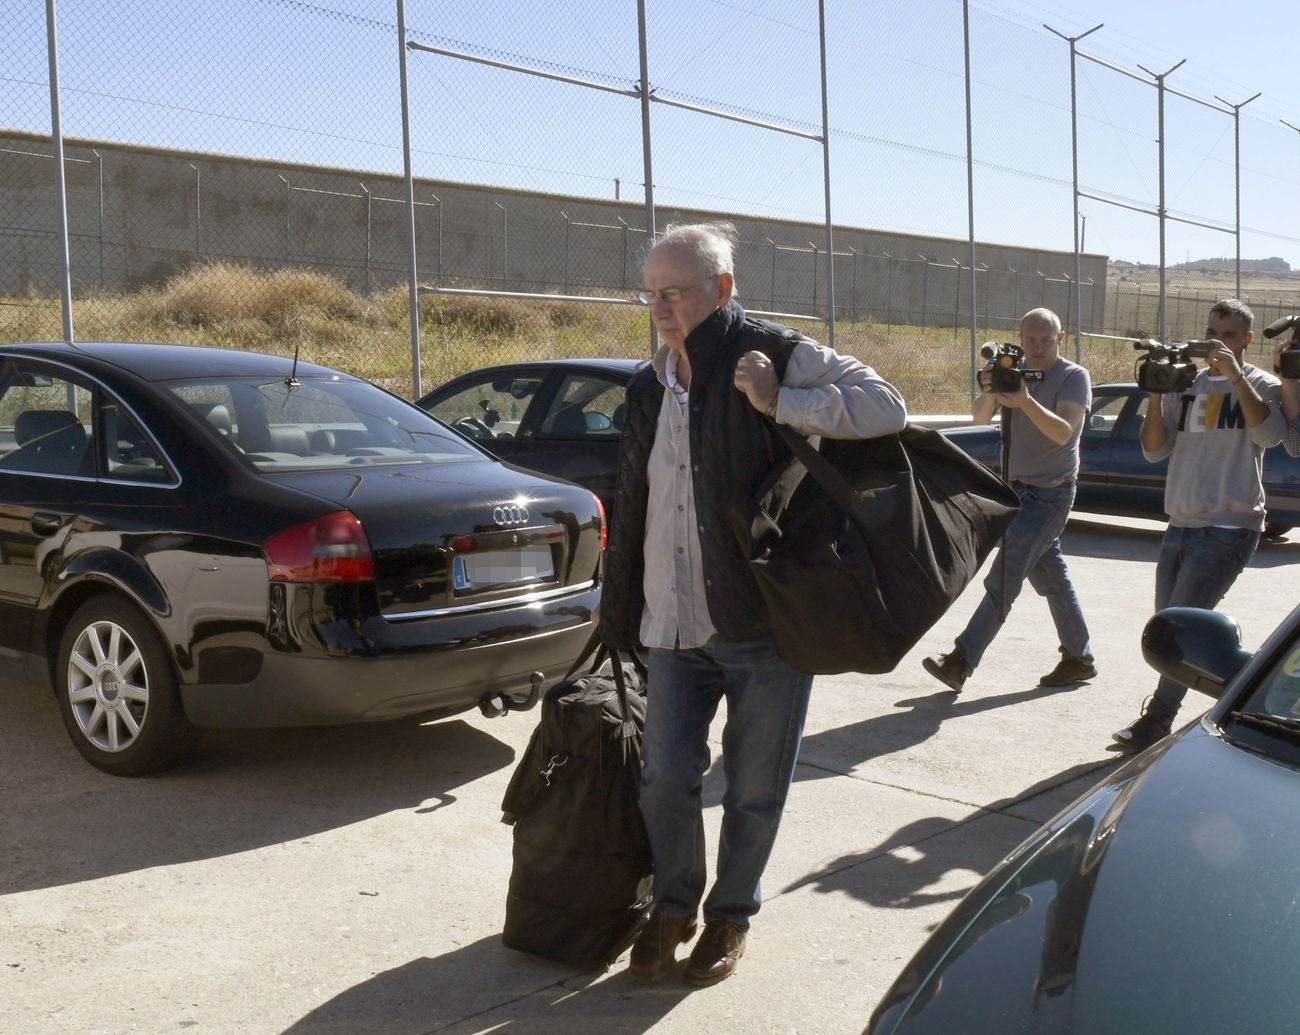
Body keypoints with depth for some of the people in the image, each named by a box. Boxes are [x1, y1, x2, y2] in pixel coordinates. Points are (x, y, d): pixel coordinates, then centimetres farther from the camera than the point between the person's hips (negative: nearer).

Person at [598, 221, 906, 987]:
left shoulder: (777, 356, -8)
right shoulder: (654, 386, 11)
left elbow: (886, 407, -17)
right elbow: (633, 510, 17)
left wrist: (779, 402, -22)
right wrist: (622, 611, 18)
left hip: (766, 622, -4)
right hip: (675, 628, 5)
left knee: (755, 789, 9)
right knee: (667, 776, 8)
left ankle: (732, 916, 31)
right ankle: (673, 907, 31)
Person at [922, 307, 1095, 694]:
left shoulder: (1074, 377, -10)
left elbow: (1062, 432, -23)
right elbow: (979, 417, -6)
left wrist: (1026, 402, -38)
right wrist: (989, 392, -28)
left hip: (1049, 494, -7)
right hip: (1018, 489, 7)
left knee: (1003, 579, -13)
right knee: (1052, 578, 14)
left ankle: (960, 662, -17)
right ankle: (1079, 659, 25)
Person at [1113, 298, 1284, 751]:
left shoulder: (1261, 384, 2)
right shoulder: (1186, 385, 13)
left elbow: (1269, 433, -19)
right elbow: (1155, 450, 6)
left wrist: (1235, 374, -19)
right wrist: (1156, 395, -6)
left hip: (1229, 527, -5)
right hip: (1181, 524, 6)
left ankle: (1157, 721, 0)